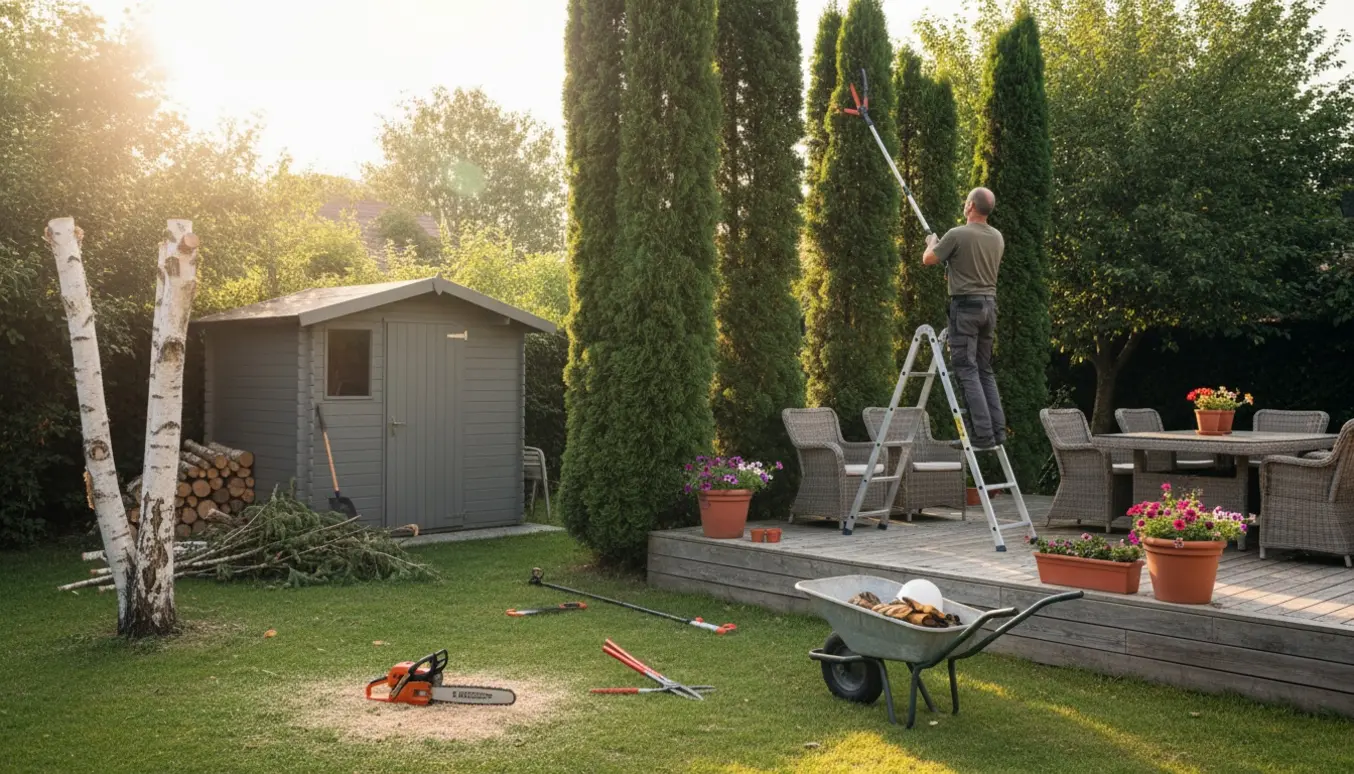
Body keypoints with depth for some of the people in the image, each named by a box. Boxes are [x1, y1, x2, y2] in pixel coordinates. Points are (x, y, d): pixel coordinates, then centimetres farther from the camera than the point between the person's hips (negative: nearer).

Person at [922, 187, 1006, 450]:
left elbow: (928, 259, -1)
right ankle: (998, 430, 10)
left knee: (967, 370, -6)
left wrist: (932, 243, 20)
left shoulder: (957, 235, -13)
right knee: (985, 369, 13)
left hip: (965, 305, -7)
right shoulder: (997, 237, 8)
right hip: (989, 303, 7)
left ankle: (983, 434, -11)